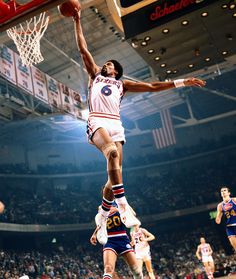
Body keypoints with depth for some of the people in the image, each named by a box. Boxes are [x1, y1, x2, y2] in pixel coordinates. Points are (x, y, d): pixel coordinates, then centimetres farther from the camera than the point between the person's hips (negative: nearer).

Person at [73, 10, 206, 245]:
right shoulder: (95, 75, 26)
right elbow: (83, 49, 24)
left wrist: (180, 82, 19)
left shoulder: (122, 84, 28)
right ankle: (123, 205, -40)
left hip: (115, 124, 3)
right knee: (113, 153, -33)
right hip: (97, 121, -3)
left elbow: (152, 87, 24)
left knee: (114, 174, -6)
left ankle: (102, 221, 7)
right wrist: (77, 21, 22)